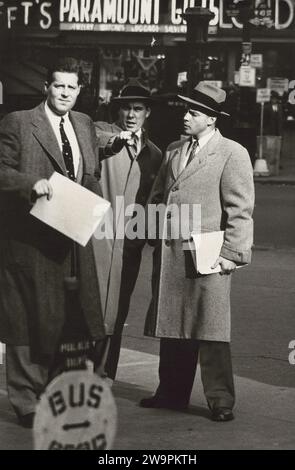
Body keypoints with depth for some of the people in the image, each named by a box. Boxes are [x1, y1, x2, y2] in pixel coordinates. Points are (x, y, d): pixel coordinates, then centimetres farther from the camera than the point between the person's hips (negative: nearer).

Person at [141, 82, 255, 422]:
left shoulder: (232, 154, -4)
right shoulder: (174, 151, 16)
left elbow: (240, 210, -8)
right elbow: (157, 197, 22)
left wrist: (232, 253, -12)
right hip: (169, 254, 6)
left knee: (210, 330, -4)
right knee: (172, 325, 12)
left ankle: (220, 400, 3)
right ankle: (171, 393, 23)